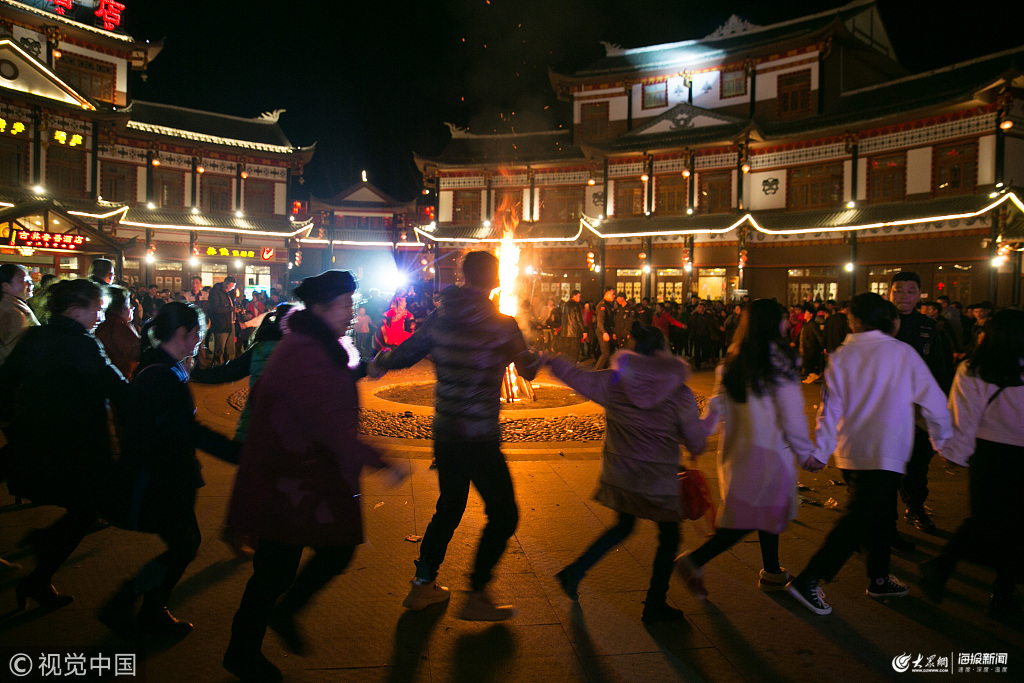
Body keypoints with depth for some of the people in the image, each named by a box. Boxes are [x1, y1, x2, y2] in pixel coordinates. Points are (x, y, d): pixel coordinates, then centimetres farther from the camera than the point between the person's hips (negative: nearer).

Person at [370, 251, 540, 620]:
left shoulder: (439, 317, 2)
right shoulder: (501, 324, -12)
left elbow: (404, 355, 13)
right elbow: (529, 371, -1)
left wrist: (380, 361, 35)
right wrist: (536, 355, 22)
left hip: (444, 432, 6)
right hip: (480, 438, -6)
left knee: (449, 509, 22)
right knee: (503, 514, 9)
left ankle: (422, 586, 30)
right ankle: (477, 596, 12)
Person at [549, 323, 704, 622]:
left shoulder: (612, 381, -8)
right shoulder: (680, 393, -13)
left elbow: (574, 375, 2)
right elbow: (696, 443, -7)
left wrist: (549, 358, 20)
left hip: (619, 474, 4)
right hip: (659, 480, -4)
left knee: (623, 525, 27)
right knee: (669, 535, 17)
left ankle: (574, 572, 24)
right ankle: (654, 605, 25)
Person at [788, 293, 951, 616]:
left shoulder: (841, 356, 0)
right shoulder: (903, 352, -5)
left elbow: (830, 408, -1)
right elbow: (933, 401, 0)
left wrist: (820, 452, 6)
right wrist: (943, 441, 13)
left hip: (850, 452, 4)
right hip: (886, 453, -4)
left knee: (876, 513, 20)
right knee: (857, 519, -5)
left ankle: (879, 578, 32)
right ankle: (808, 580, -10)